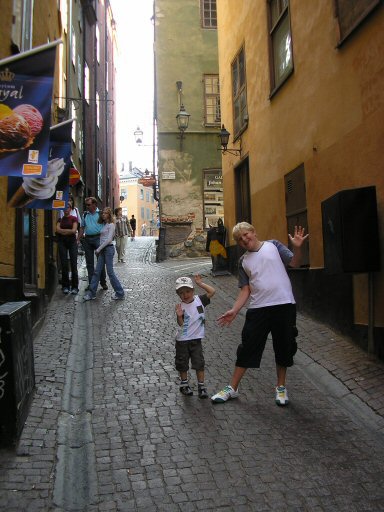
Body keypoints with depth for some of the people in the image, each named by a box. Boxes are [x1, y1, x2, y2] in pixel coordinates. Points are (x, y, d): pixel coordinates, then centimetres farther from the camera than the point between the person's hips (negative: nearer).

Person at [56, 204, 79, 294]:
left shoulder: (74, 218, 5)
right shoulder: (60, 219, 14)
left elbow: (74, 230, -7)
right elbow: (58, 230, 0)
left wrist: (63, 230, -1)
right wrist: (69, 230, -5)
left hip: (72, 241, -2)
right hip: (62, 242, 2)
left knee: (74, 264, -5)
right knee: (64, 264, 1)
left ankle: (75, 287, 0)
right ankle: (65, 286, 9)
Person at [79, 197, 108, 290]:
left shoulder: (100, 214, 1)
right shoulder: (85, 214, 14)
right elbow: (82, 227, 18)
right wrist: (80, 237, 7)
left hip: (98, 238, -4)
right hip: (87, 239, 5)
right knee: (89, 262, 7)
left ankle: (103, 282, 6)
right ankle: (91, 283, 15)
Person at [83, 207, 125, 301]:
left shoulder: (111, 225, -6)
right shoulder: (103, 224, 17)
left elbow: (109, 239, -14)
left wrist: (99, 249, -13)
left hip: (108, 248, -8)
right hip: (102, 249, 8)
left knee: (110, 272, -5)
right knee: (97, 272, 6)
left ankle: (120, 294, 3)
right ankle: (91, 293, 10)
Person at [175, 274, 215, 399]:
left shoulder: (199, 300, -5)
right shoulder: (180, 307, -12)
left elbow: (212, 291, -14)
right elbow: (181, 324, -19)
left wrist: (200, 283, -13)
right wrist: (179, 316, -38)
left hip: (196, 339, 1)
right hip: (182, 340, -1)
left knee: (199, 363, 1)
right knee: (182, 363, 13)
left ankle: (201, 386, 10)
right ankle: (184, 384, 32)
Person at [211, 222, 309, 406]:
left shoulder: (273, 245, 4)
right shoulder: (243, 261, 11)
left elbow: (294, 263, -1)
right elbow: (246, 289, 8)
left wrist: (297, 247, -20)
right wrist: (234, 310, -1)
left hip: (284, 304, -1)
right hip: (258, 309, 2)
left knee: (284, 348, 9)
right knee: (247, 349, 5)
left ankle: (281, 387, 29)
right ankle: (232, 388, 18)